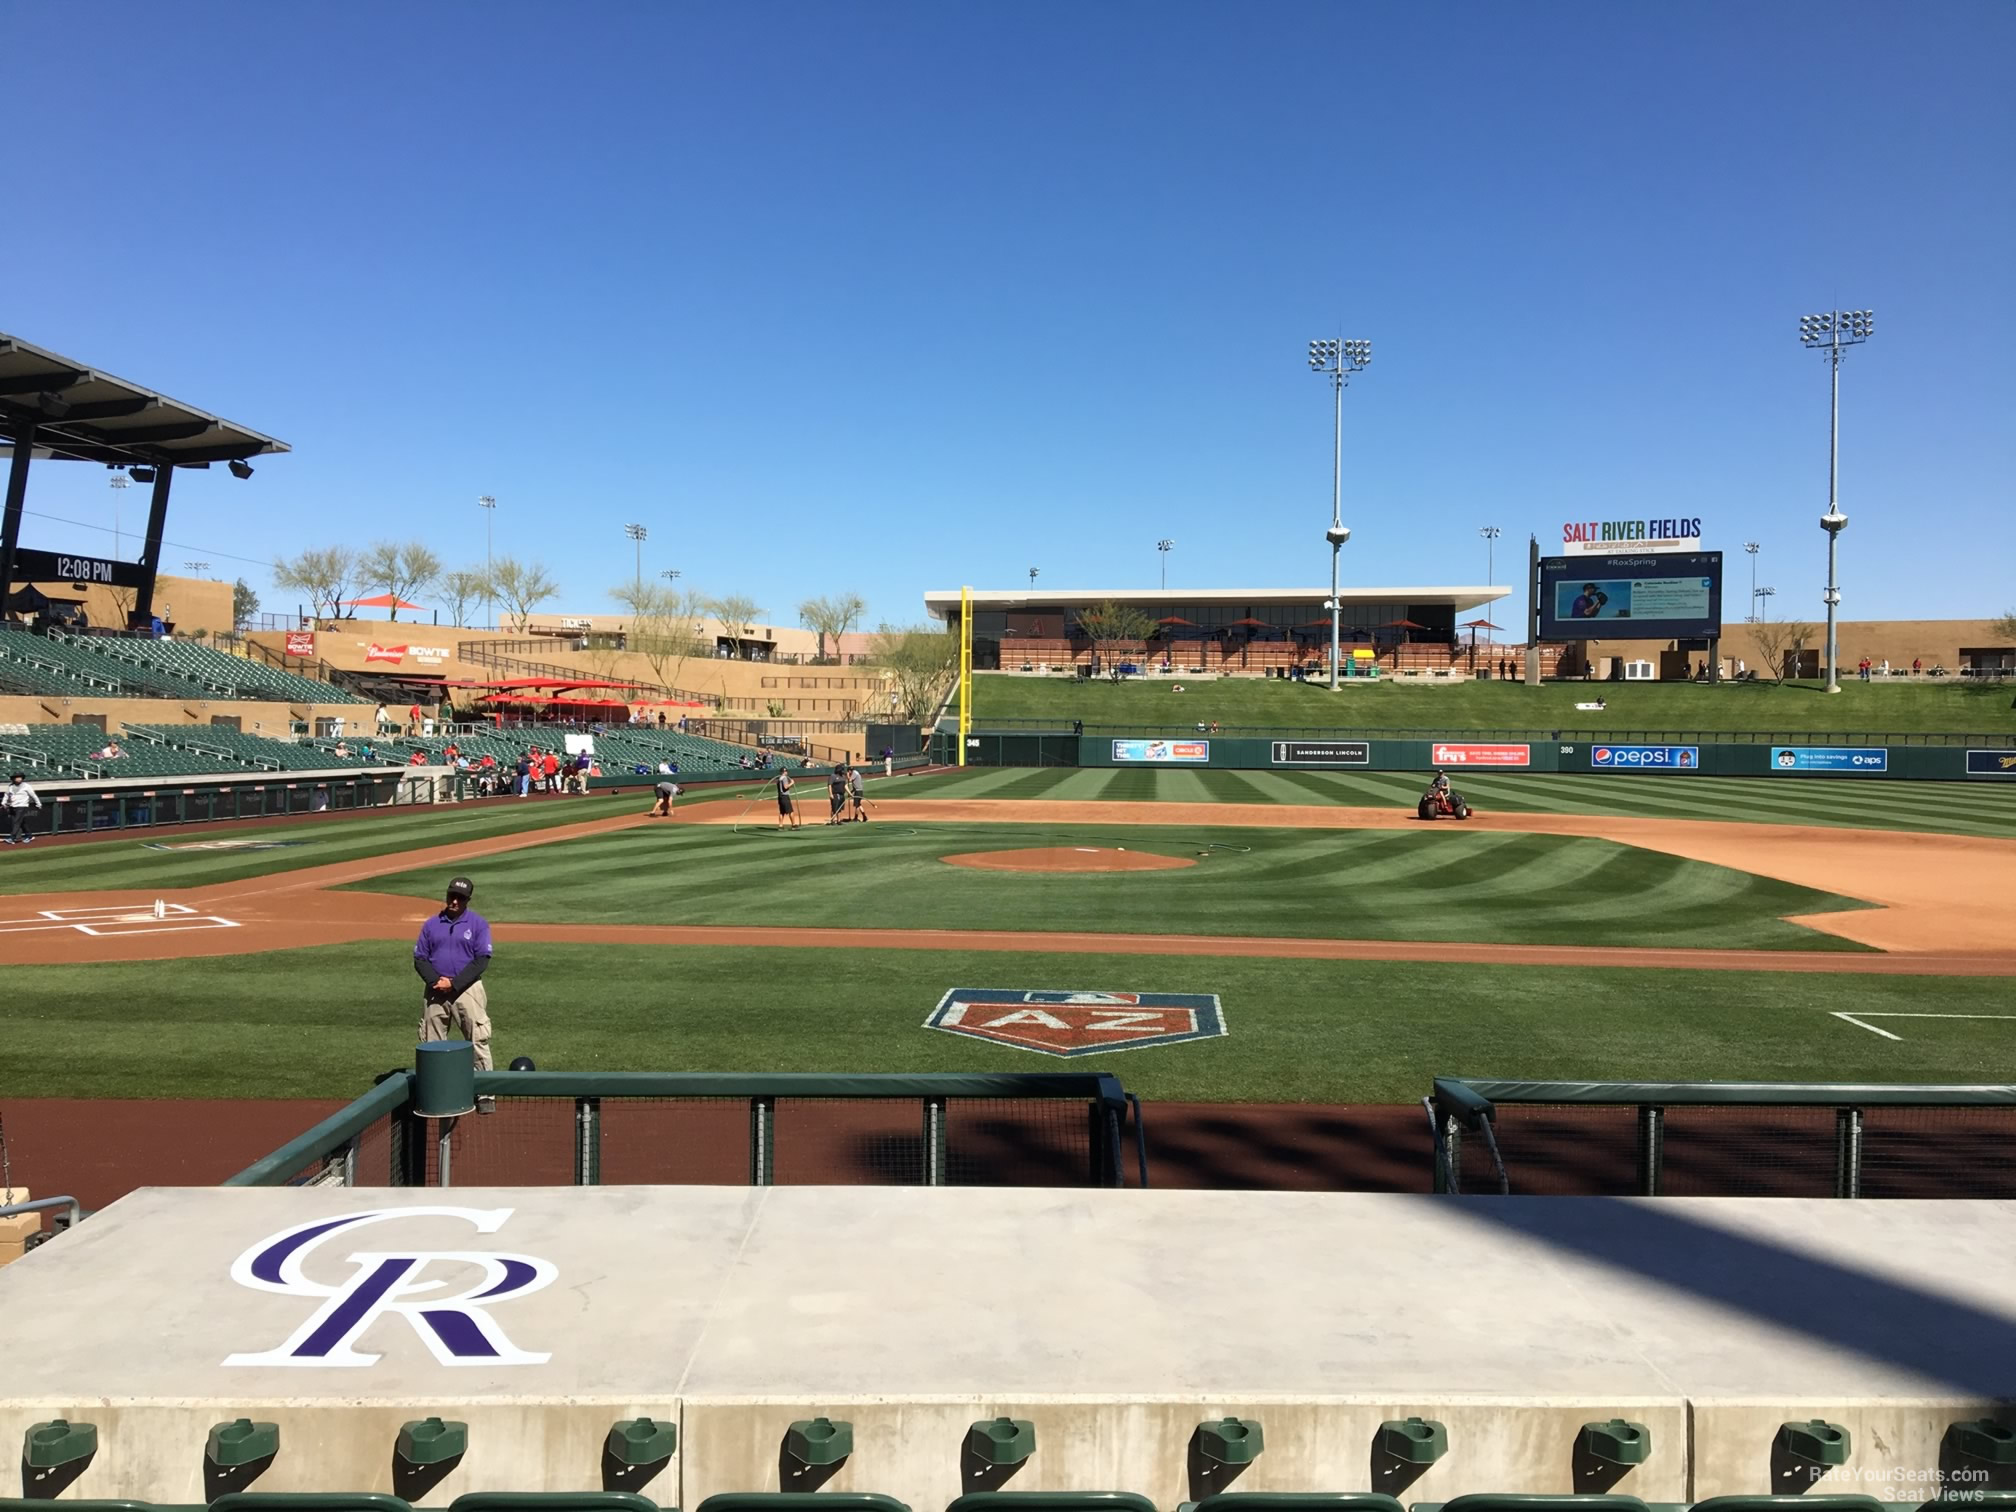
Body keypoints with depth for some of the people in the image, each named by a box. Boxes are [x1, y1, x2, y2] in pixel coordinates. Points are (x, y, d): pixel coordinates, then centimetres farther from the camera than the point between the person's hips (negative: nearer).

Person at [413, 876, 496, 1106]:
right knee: (431, 1044, 8)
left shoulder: (479, 924, 1)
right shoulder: (431, 924, 10)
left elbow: (482, 960, -6)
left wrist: (454, 984, -14)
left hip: (468, 990, -3)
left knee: (478, 1041, -7)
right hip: (435, 991, 4)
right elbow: (419, 959, 8)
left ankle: (484, 1094, -3)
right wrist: (435, 981, -10)